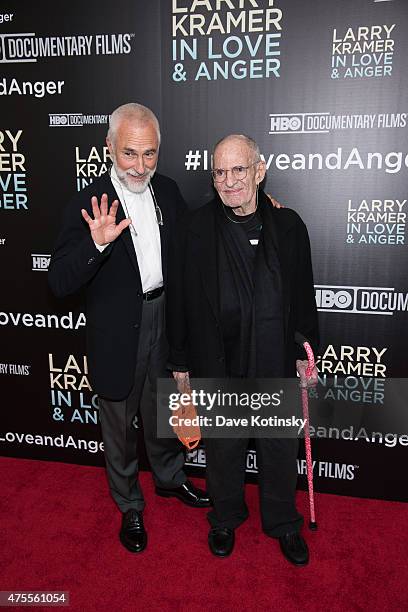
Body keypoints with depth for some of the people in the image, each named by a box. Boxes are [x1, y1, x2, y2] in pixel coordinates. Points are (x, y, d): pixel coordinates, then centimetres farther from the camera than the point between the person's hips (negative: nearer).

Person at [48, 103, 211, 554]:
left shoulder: (167, 190, -2)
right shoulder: (89, 203, -18)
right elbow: (59, 282, -22)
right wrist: (96, 243, -41)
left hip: (165, 323, 5)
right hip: (118, 334, -4)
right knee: (120, 426, 16)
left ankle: (169, 478, 53)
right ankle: (129, 508, 41)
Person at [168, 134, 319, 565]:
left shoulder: (288, 225, -3)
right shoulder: (195, 228, -8)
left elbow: (303, 295, 5)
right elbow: (179, 299, -3)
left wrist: (306, 352, 7)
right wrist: (181, 363, 0)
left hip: (276, 365, 2)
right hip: (216, 366, -1)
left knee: (280, 449, 18)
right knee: (222, 449, 19)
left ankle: (282, 523, 45)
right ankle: (225, 518, 46)